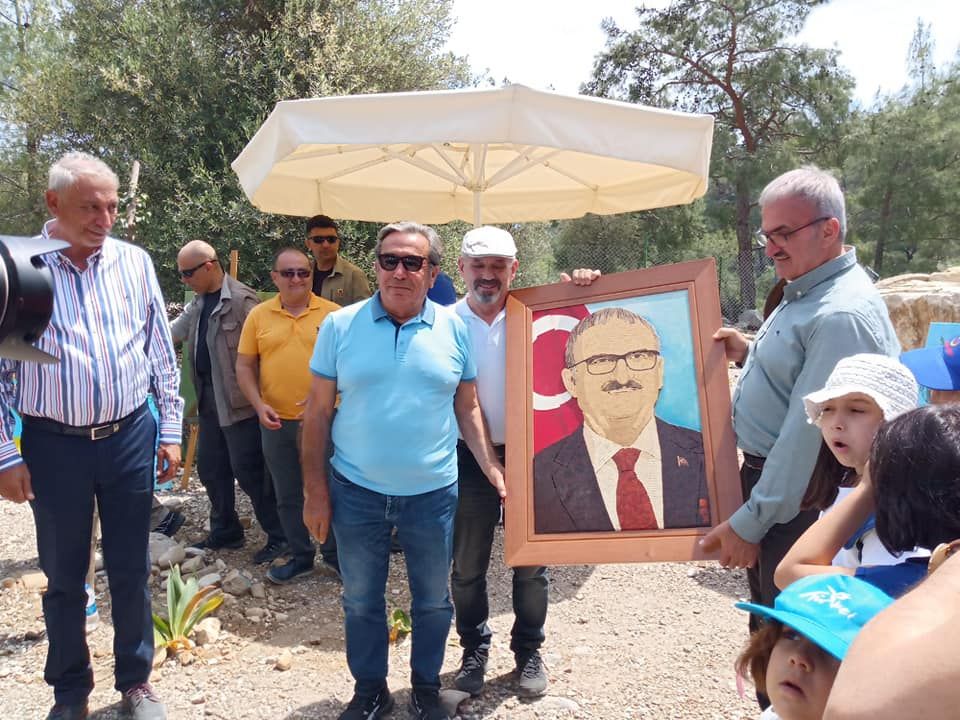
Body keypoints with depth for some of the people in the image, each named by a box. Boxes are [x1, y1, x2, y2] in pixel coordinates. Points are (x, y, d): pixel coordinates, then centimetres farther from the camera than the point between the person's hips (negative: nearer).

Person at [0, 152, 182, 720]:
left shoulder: (134, 262, 1)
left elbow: (162, 352, 6)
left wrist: (171, 429, 5)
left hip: (130, 437, 2)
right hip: (53, 444, -1)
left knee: (131, 572, 13)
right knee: (64, 577, 14)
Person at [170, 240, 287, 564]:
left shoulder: (242, 300, -16)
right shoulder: (199, 303, 12)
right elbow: (172, 332, 21)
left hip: (239, 403, -9)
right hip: (210, 402, 9)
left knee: (248, 471, -3)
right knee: (210, 468, 16)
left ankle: (280, 536, 10)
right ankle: (225, 531, 32)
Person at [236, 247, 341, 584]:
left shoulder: (333, 313, -4)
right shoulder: (258, 315, 3)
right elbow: (244, 366, 6)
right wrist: (259, 405, -6)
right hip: (276, 422, 3)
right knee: (288, 494, 14)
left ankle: (334, 553, 28)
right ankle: (300, 556, 31)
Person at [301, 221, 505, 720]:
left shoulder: (454, 329, -2)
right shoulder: (340, 326, -4)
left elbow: (467, 408, 5)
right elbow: (317, 412, -1)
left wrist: (491, 467, -5)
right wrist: (315, 490, -4)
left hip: (433, 492, 1)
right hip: (356, 491, 0)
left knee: (433, 601, 16)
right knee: (361, 600, 16)